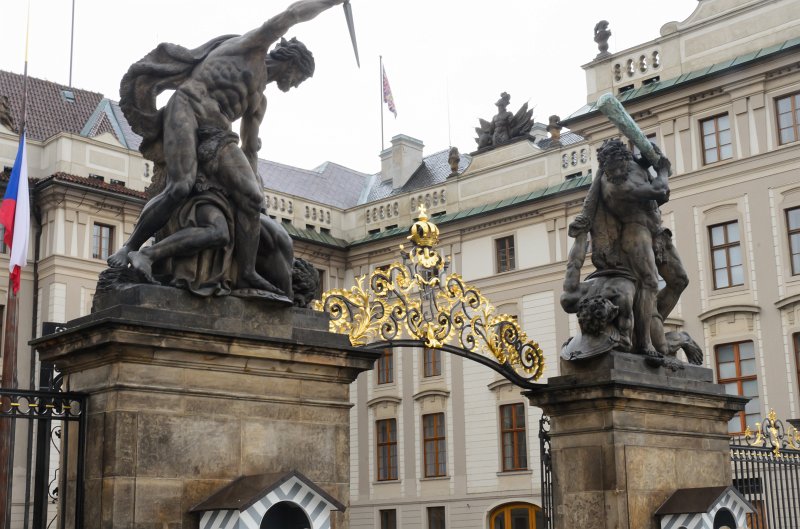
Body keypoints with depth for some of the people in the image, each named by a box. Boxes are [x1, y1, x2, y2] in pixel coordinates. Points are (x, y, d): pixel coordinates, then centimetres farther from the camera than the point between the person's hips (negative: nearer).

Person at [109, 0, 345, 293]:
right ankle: (130, 247, -15)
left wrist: (252, 186, 30)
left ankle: (247, 271, -7)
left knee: (250, 197, -10)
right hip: (187, 109, -8)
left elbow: (251, 148, 32)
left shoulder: (259, 99, 29)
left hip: (215, 134, 8)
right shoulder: (253, 44, 13)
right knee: (180, 188, -28)